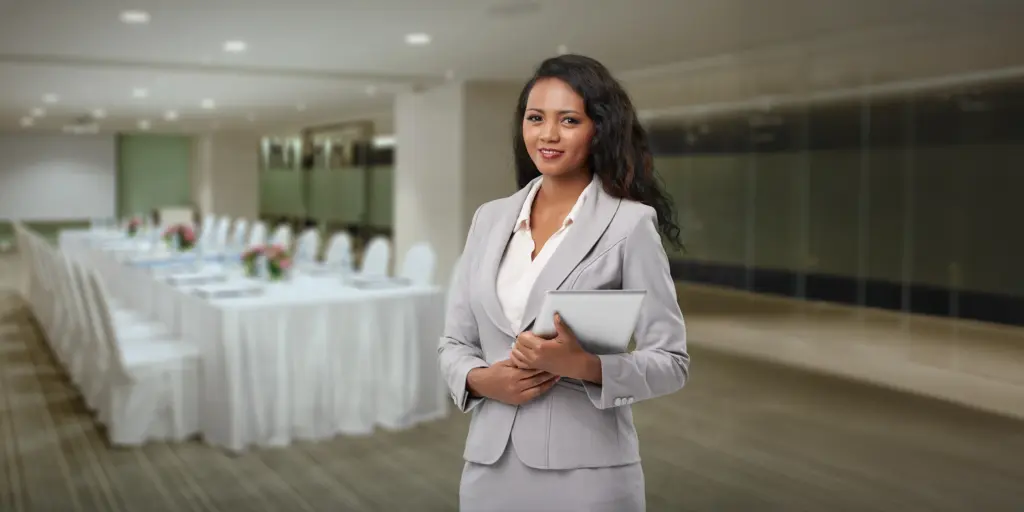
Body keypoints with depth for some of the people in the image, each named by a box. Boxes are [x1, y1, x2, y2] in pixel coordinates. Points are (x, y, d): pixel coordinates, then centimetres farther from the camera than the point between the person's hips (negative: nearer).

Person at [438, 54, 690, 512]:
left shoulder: (630, 223, -7)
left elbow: (670, 362, -7)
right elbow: (453, 342, 10)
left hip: (584, 472, -4)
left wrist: (583, 365, -23)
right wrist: (482, 380, -10)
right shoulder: (489, 219, 7)